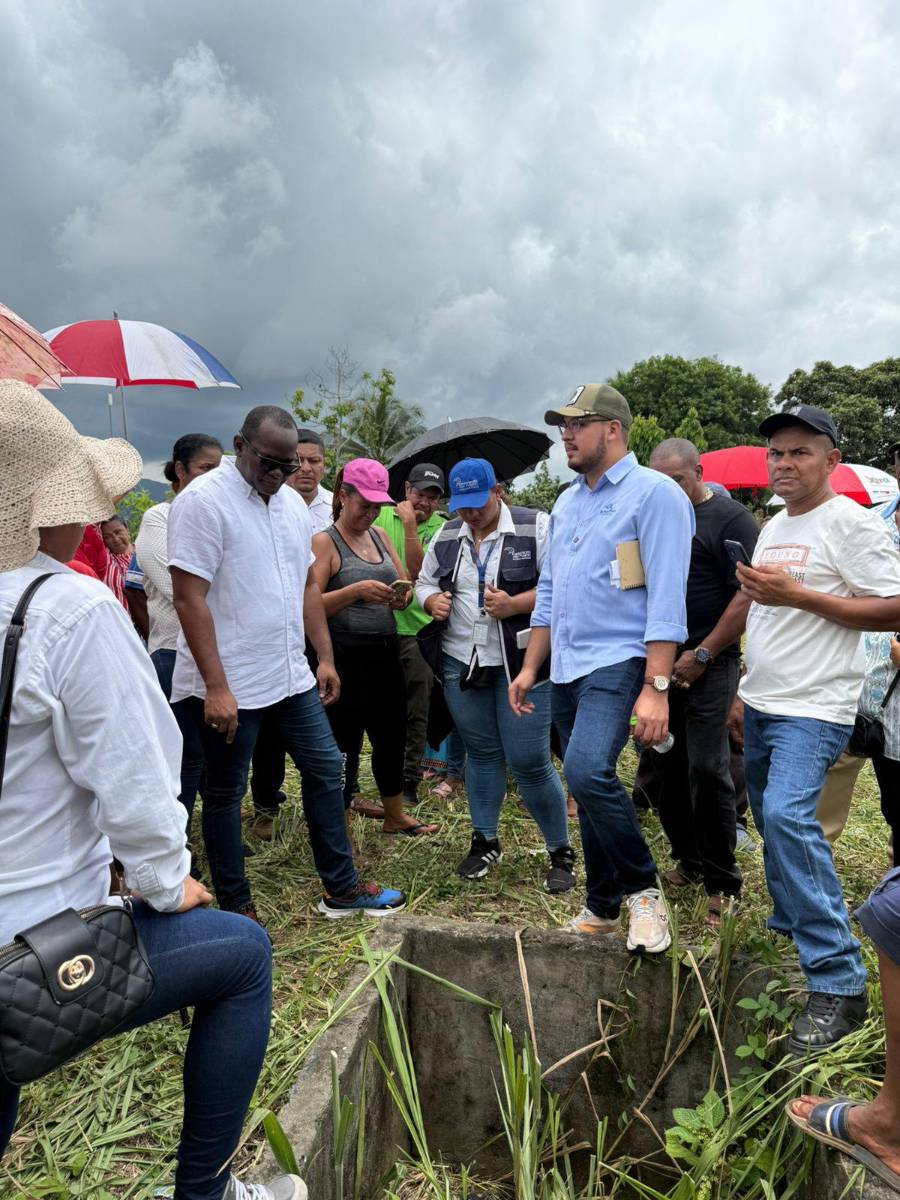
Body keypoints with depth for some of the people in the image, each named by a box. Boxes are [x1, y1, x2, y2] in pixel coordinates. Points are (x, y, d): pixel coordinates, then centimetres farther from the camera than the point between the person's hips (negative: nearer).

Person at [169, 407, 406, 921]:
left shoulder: (292, 502, 9)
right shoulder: (204, 501, -14)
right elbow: (189, 598, -19)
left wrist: (325, 657, 12)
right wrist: (216, 687, -22)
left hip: (292, 675, 8)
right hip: (229, 684, -7)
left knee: (326, 771, 13)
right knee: (226, 794, 9)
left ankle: (342, 888, 27)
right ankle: (236, 907, 25)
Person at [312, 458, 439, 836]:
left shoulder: (380, 536, 11)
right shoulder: (325, 542, -7)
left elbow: (404, 585, 15)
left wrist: (402, 594, -8)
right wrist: (356, 590, -27)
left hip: (385, 653, 7)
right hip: (346, 659, -7)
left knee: (391, 738, 19)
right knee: (344, 748, 2)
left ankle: (395, 815, 39)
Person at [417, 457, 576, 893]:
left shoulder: (535, 527, -6)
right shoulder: (446, 536, 10)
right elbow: (424, 583, 18)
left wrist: (515, 605, -22)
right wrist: (432, 600, -5)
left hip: (521, 664, -4)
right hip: (461, 663, 5)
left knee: (530, 760, -4)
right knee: (481, 753, 15)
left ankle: (561, 853, 15)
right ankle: (484, 841, 31)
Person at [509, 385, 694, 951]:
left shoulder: (655, 493, -8)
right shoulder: (567, 502, 16)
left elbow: (666, 598, -16)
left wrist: (656, 687, -21)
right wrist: (530, 667, 15)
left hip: (618, 663, -8)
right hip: (566, 669, 8)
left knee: (588, 772, -25)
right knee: (588, 787, 13)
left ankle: (642, 889, -2)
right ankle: (603, 905, 29)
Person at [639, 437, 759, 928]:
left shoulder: (729, 518, -5)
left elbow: (749, 595, -12)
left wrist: (702, 654, -14)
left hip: (707, 665, -6)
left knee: (707, 769, -7)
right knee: (664, 767, 10)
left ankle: (721, 883, 7)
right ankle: (689, 861, 27)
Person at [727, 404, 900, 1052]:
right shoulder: (774, 527, 16)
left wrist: (797, 595, -20)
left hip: (813, 708, -8)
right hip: (762, 706, 9)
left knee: (788, 815, -22)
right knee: (773, 821, 15)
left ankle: (838, 982, -13)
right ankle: (789, 930, 34)